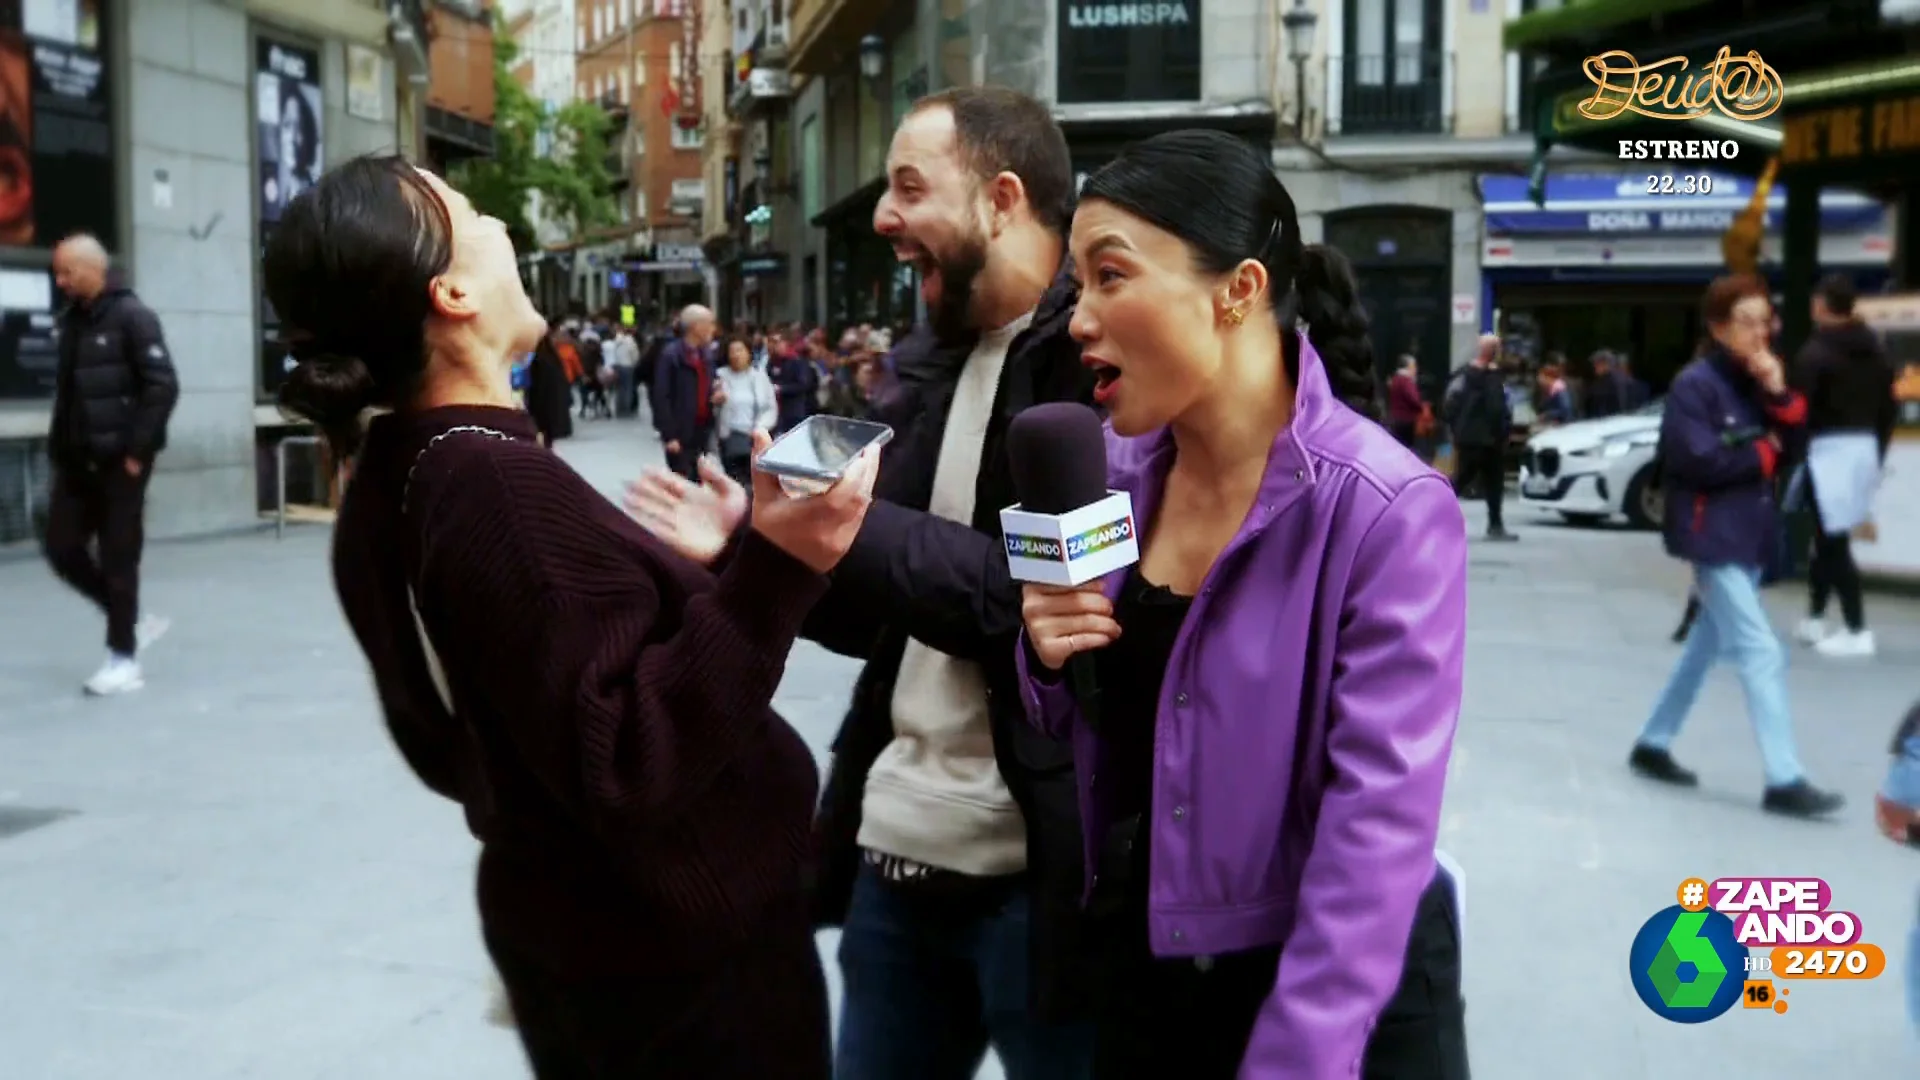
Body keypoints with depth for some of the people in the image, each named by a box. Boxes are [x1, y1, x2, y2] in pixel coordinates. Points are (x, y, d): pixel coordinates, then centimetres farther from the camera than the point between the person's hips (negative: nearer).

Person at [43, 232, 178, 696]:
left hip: (119, 461, -7)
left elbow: (164, 386, -15)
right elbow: (65, 391, 18)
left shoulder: (132, 316, -10)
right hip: (77, 462, 7)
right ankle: (134, 621, 22)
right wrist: (58, 448, 10)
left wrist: (137, 450, -17)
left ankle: (124, 659, 7)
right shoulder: (71, 321, 12)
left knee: (117, 558, -2)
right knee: (62, 549, 5)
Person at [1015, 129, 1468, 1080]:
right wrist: (1049, 660, -12)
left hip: (1342, 1004, -6)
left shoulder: (1385, 512, -20)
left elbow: (1377, 826, -22)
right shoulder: (1111, 473, -2)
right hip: (1137, 974, 6)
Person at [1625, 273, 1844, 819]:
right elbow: (1698, 460, -22)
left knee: (1708, 646, 16)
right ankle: (1784, 781, -11)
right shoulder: (1694, 384, -13)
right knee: (1762, 654, -12)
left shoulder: (1756, 381, 11)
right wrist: (1763, 454, -9)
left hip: (1747, 534, 9)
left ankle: (1653, 745, 29)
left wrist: (1778, 395, -10)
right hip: (1713, 536, -8)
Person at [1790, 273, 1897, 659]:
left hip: (1829, 450, -8)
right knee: (1830, 538, 17)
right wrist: (1877, 453, 22)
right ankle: (1814, 619, 24)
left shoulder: (1814, 353, -11)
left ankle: (1857, 631, -5)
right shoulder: (1875, 350, 12)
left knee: (1834, 542, -4)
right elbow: (1889, 407, 15)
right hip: (1864, 446, 8)